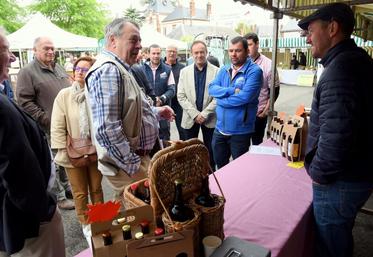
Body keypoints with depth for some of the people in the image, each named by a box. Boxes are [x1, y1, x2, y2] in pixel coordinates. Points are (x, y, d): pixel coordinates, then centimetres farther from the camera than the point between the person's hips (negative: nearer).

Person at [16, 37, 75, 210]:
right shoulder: (27, 72, -8)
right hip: (48, 129, -6)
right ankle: (59, 197, 19)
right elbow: (25, 102, -13)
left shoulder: (59, 68, 14)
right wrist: (46, 120, -16)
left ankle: (66, 187, 35)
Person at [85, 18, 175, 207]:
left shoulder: (118, 69, 15)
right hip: (128, 164, -10)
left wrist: (155, 112, 16)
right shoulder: (108, 70, -20)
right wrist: (134, 167, -21)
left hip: (138, 156, 10)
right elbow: (108, 129, -28)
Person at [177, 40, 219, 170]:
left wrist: (204, 114, -13)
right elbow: (181, 96, -1)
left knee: (210, 151, 8)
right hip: (190, 118, 2)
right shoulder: (184, 72, 3)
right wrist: (195, 114, -11)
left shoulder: (216, 71, -4)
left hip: (209, 118, -1)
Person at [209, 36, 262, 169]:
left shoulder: (254, 71, -13)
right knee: (220, 166, 23)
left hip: (240, 131, -6)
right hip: (220, 128, 6)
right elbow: (212, 88, -5)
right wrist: (232, 91, -20)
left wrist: (221, 100, -13)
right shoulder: (224, 70, 7)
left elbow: (245, 96, -25)